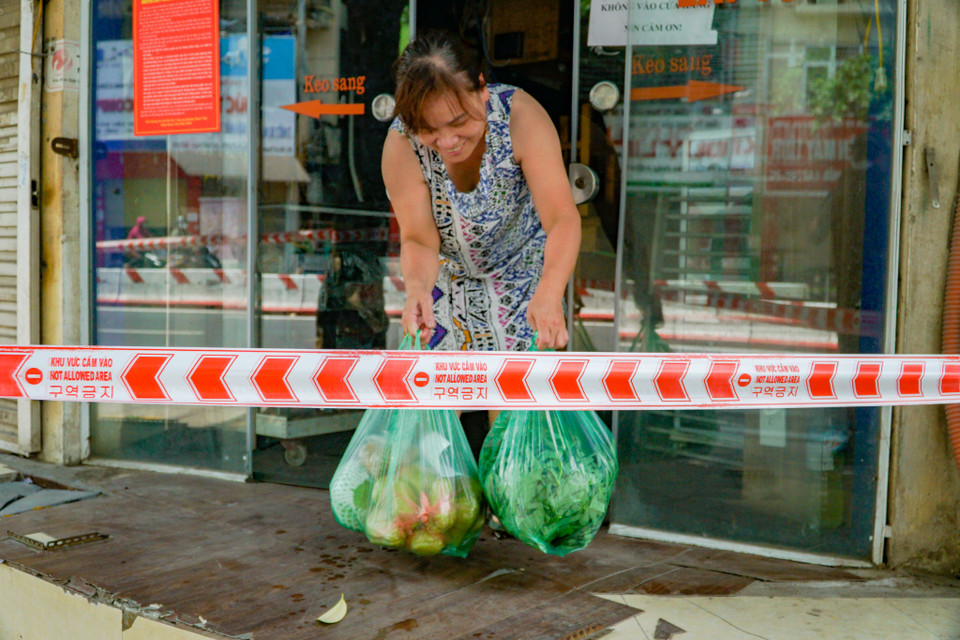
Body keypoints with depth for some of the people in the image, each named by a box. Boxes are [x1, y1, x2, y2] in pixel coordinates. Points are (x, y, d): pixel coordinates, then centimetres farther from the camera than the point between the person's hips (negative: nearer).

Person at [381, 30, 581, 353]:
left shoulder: (520, 115, -28)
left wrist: (550, 292, -52)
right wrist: (416, 288, -47)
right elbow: (419, 240, -23)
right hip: (448, 283, 1)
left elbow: (563, 217, -34)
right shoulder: (401, 144, -24)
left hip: (525, 281, -1)